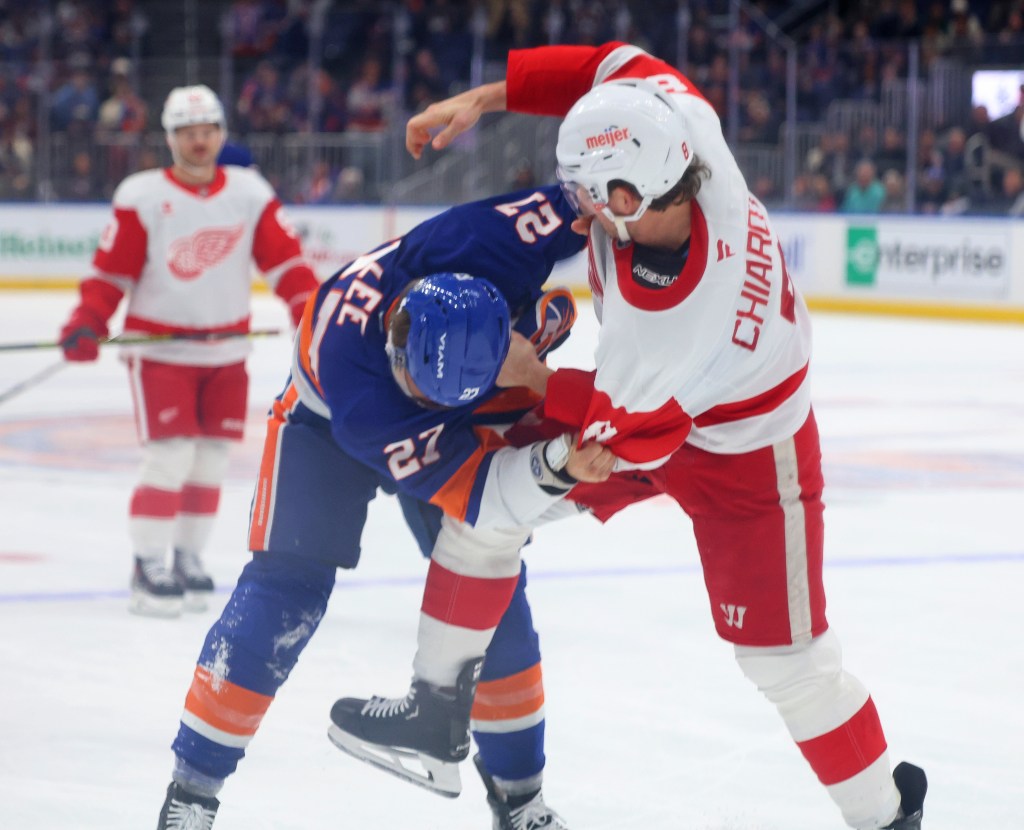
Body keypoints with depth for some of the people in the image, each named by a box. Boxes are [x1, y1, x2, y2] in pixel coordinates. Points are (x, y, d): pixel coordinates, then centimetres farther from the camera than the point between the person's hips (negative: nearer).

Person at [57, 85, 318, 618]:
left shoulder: (250, 193, 3)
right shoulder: (142, 197, -6)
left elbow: (282, 257, 3)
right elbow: (113, 268, -7)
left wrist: (311, 308, -9)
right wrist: (87, 323, -19)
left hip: (225, 351, 4)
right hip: (159, 348, -4)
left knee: (211, 463, 7)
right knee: (169, 458, -12)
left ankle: (189, 559, 20)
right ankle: (149, 568, -4)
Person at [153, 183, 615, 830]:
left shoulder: (481, 241, -40)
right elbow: (473, 486, -43)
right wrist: (552, 467, -58)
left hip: (472, 412, 4)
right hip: (331, 415, -4)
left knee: (491, 587, -1)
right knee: (288, 585, -13)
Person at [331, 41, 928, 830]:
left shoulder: (665, 325, -44)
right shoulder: (680, 122, -30)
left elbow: (627, 432, -27)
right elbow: (619, 66, -10)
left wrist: (535, 385, -12)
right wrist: (481, 98, -12)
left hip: (744, 453, -8)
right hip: (646, 397, 8)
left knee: (783, 655, 1)